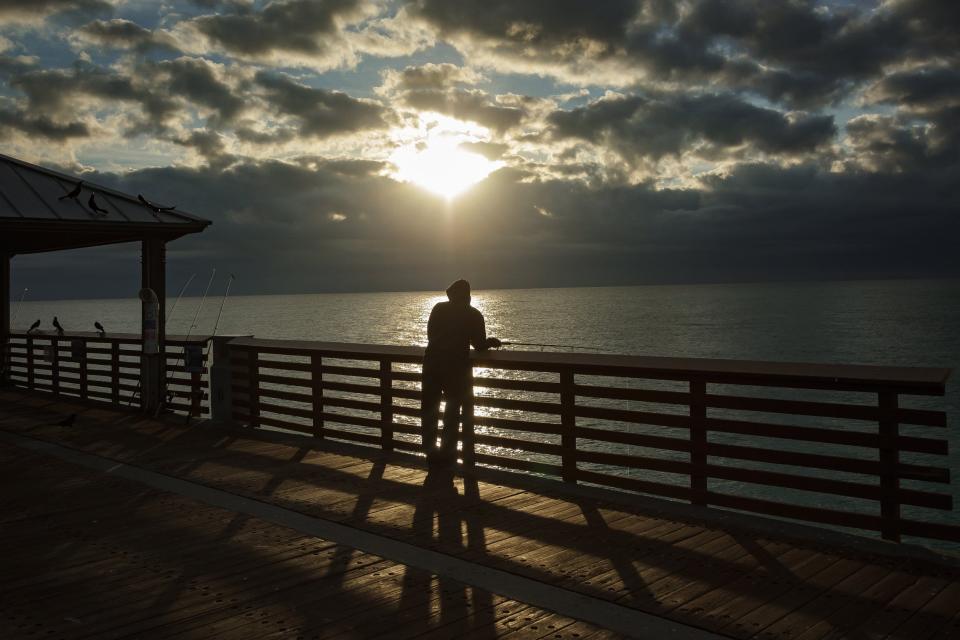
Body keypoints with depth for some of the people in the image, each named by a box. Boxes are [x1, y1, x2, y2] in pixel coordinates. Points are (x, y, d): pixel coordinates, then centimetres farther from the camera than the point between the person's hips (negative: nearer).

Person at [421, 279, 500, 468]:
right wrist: (491, 341, 24)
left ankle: (431, 453, 13)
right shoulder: (474, 315, 2)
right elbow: (480, 345, 3)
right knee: (452, 411, 11)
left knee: (429, 410, 11)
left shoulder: (438, 308, 9)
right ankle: (446, 455, 9)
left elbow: (430, 335, 14)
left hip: (432, 362, 2)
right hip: (456, 366, -2)